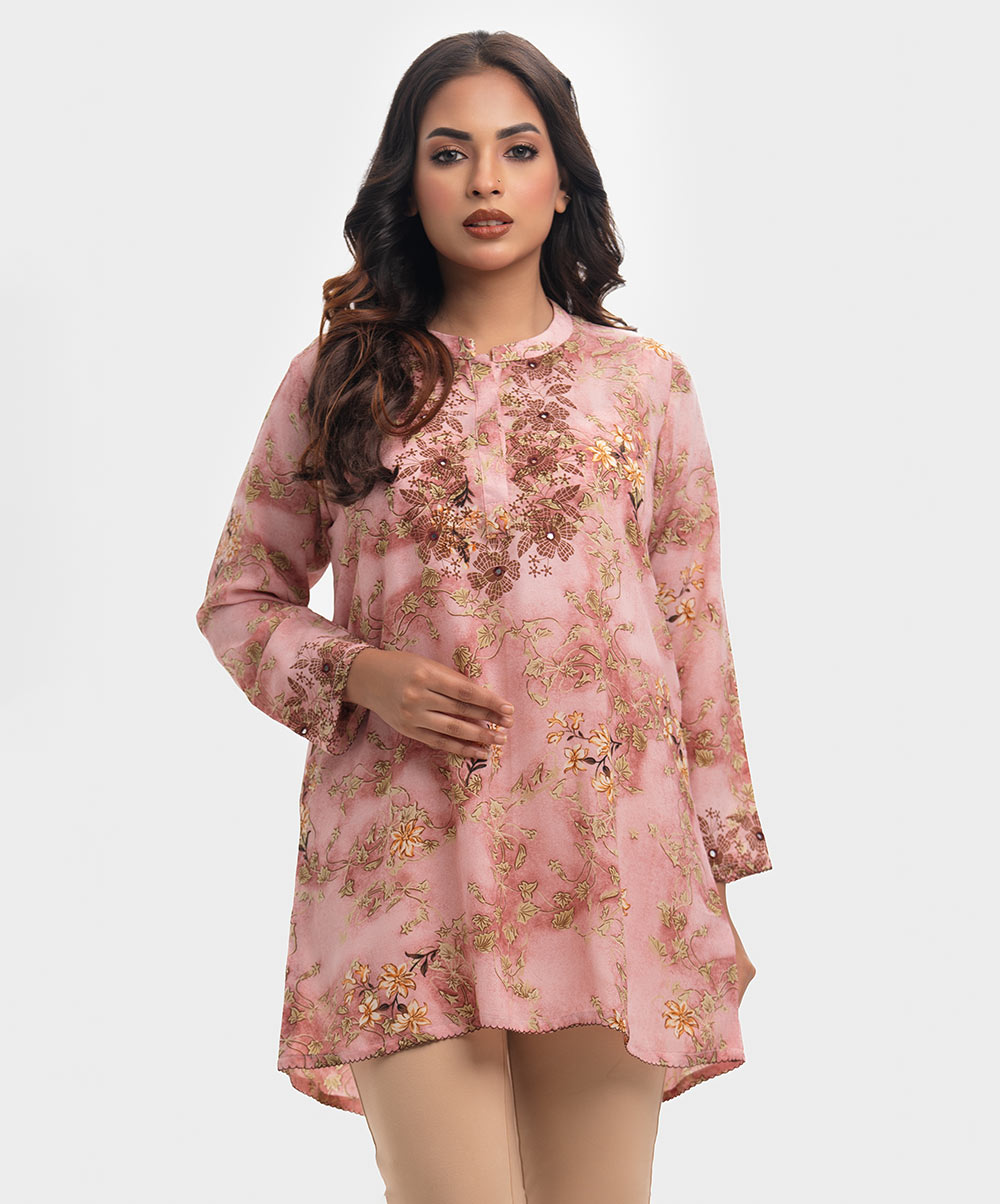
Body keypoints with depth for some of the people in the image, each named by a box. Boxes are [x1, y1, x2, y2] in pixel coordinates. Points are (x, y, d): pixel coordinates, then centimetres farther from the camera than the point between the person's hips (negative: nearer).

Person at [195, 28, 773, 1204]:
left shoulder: (645, 380, 10)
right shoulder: (334, 379, 9)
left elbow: (693, 625, 11)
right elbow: (239, 596, 14)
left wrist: (719, 863, 8)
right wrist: (356, 674, -6)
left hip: (608, 853, 1)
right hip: (403, 854, -1)